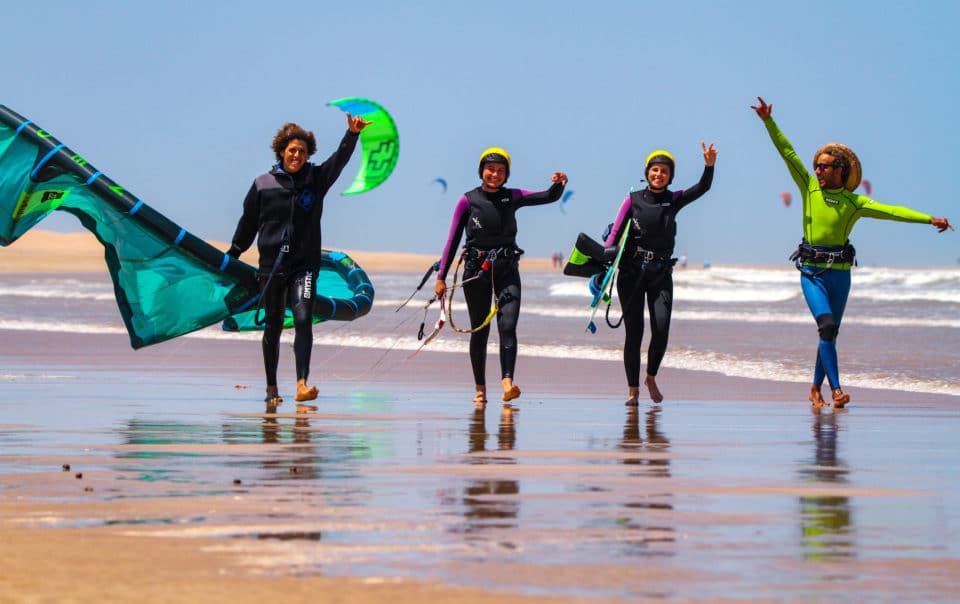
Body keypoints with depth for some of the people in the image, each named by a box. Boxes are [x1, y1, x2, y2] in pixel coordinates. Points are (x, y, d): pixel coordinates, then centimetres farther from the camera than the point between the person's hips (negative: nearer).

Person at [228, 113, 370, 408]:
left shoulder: (316, 179, 4)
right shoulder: (263, 184, 4)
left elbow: (339, 159, -13)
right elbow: (248, 223, 12)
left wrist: (352, 134, -30)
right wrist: (231, 256, 14)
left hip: (304, 265, -1)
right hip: (271, 265, 1)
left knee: (303, 319, -18)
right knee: (273, 327, 8)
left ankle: (302, 385, -26)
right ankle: (272, 388, 21)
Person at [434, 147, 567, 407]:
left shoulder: (512, 197, 6)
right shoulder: (468, 200, 0)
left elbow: (549, 197, 0)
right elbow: (453, 239, 1)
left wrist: (559, 184, -23)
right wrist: (441, 277, -1)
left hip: (507, 270, 1)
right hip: (476, 269, -1)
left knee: (508, 327, -15)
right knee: (479, 331, 5)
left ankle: (507, 382, -26)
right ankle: (480, 389, 13)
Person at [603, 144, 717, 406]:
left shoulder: (673, 200, 7)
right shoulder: (633, 200, 3)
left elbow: (702, 188, -7)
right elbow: (615, 232, 0)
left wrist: (709, 166, -25)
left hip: (661, 273, 1)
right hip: (632, 272, -1)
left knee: (661, 329, -11)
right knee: (633, 332, -3)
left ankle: (651, 377, 13)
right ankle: (633, 389, 6)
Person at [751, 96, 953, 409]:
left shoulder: (854, 202, 1)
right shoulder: (810, 188, 3)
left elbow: (892, 211, -7)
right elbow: (788, 154, 0)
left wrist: (929, 219, -17)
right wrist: (769, 122, -4)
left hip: (840, 273, 2)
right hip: (812, 271, -2)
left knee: (830, 333, 10)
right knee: (827, 327, -17)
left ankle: (816, 388, 26)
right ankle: (836, 389, -20)